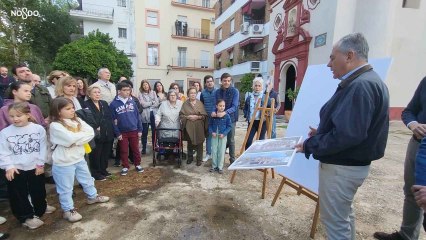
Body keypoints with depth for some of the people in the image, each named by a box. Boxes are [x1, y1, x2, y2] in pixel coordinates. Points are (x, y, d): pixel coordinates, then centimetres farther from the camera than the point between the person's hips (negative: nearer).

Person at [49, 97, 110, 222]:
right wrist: (83, 134, -12)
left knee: (87, 180, 24)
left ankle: (92, 196, 45)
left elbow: (91, 133, -9)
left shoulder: (77, 121, 2)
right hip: (64, 163, -6)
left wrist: (76, 140, -19)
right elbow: (71, 139, -29)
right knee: (66, 188, 10)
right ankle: (68, 210, 27)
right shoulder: (55, 125, -17)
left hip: (79, 158, 7)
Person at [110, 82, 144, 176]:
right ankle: (125, 167, 26)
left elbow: (137, 116, 2)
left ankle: (137, 165, 28)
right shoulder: (113, 104, -7)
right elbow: (113, 120, -5)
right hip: (122, 132, -1)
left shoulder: (132, 101, -1)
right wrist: (117, 133, -7)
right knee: (124, 151, 11)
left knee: (135, 149, 12)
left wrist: (140, 129, 0)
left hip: (134, 130, 1)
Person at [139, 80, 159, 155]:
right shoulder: (140, 94, 2)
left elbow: (157, 103, -1)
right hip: (145, 115, -2)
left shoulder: (153, 92, 9)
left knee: (154, 131, 9)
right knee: (144, 132, 5)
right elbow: (143, 104, -10)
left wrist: (147, 104, -8)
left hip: (154, 114, 2)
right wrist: (152, 102, -2)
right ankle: (144, 148, 15)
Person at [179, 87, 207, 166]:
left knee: (199, 143, 3)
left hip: (199, 127, -1)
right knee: (190, 143, 11)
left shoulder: (200, 103, 2)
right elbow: (181, 115, 2)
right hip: (189, 127, 1)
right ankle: (190, 157, 29)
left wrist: (197, 117, -16)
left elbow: (204, 115, 0)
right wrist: (188, 117, -14)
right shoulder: (185, 104, 4)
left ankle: (199, 159, 17)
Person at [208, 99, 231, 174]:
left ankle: (220, 167, 19)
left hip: (222, 136, -2)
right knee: (214, 151, 9)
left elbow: (229, 126, -4)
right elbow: (210, 124, 6)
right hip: (214, 136, 2)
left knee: (221, 152, 5)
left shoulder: (227, 116, -8)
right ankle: (214, 166, 24)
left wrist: (224, 133, -14)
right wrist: (211, 132, -9)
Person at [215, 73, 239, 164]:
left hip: (231, 118, -3)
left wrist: (225, 112, -34)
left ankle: (232, 159, 20)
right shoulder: (217, 91, 4)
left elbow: (234, 106, -17)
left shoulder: (235, 91, -8)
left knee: (230, 140, 6)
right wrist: (213, 111, -22)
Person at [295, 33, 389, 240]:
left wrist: (310, 145, -19)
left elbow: (347, 135, -30)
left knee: (334, 219, 7)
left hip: (341, 166, -10)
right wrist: (322, 133, 11)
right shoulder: (366, 81, 10)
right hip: (349, 163, 10)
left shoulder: (361, 85, -24)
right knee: (343, 213, 26)